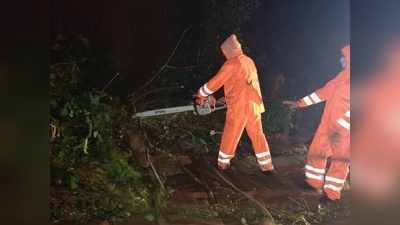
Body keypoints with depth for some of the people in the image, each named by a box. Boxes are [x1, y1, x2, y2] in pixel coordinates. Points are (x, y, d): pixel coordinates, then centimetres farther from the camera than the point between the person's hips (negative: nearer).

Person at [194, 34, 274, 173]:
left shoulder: (231, 64, -11)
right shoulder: (249, 61, 12)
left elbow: (215, 82, -7)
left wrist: (201, 94, 7)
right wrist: (228, 98, 31)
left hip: (239, 106, -7)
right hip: (254, 104, 7)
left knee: (230, 136, 8)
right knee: (257, 135, 12)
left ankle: (223, 163, 21)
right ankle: (267, 165, 14)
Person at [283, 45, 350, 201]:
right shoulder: (341, 77, 13)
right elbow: (323, 92, 19)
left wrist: (341, 127, -25)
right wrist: (299, 103, 19)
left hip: (344, 128, -8)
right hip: (327, 124, 8)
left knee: (339, 160, 2)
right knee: (316, 152, 13)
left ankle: (332, 193, 14)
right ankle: (315, 183, 30)